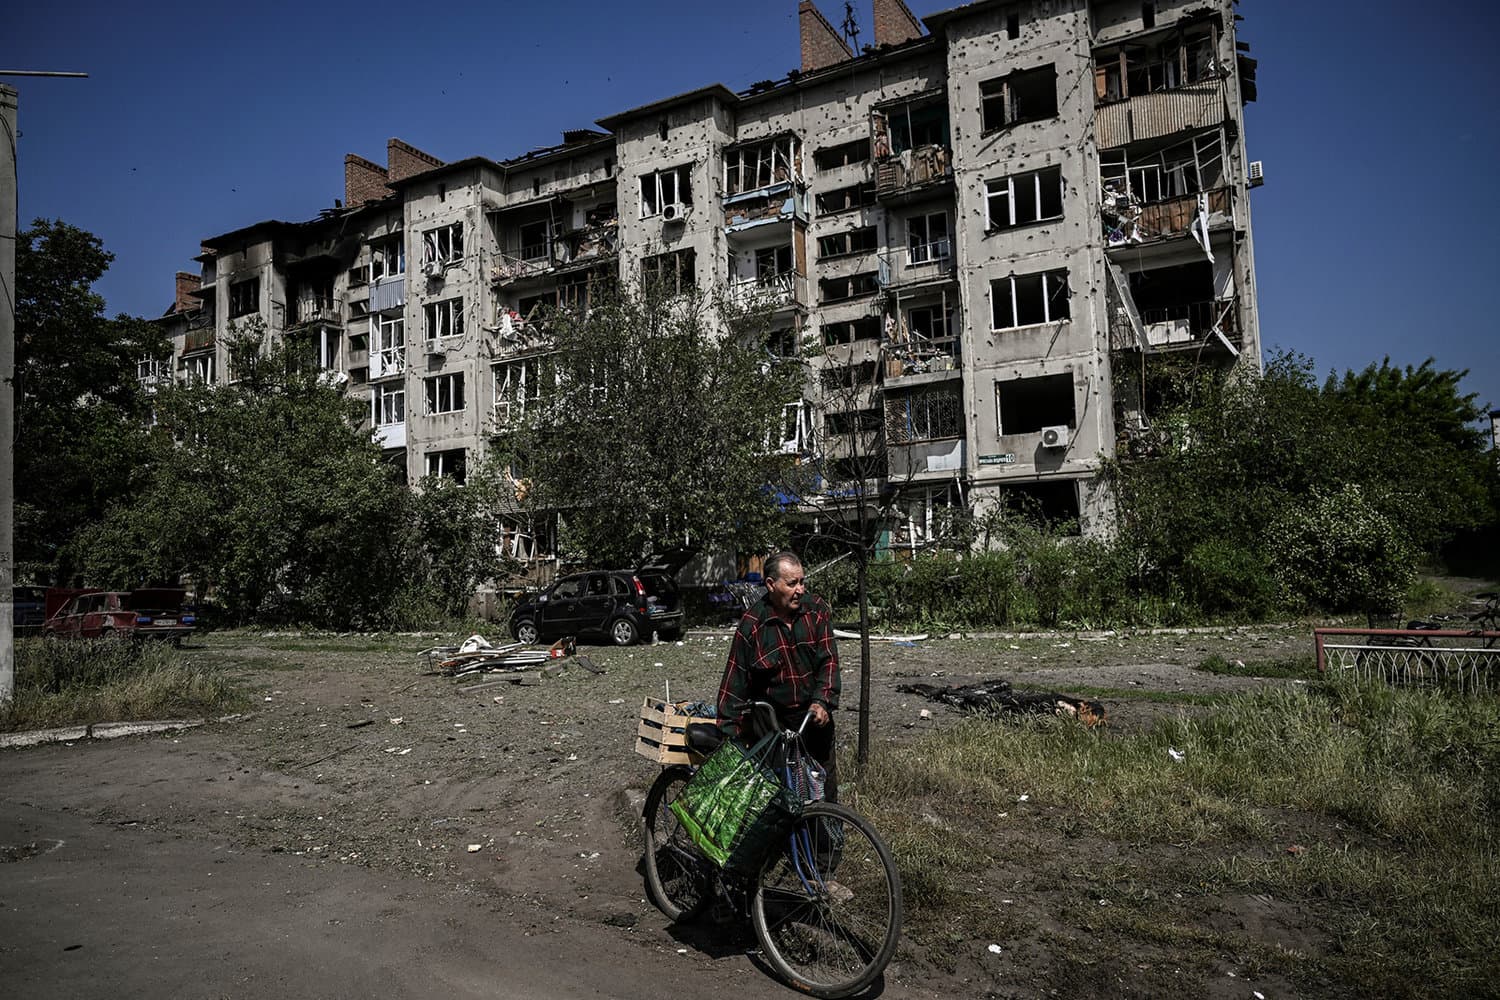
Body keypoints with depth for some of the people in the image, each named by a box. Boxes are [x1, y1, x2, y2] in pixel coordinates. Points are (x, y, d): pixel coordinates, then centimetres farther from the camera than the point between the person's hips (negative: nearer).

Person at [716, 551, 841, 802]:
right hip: (770, 723, -2)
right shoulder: (752, 624, -10)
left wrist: (823, 701, -19)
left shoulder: (817, 610, -4)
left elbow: (828, 660, -4)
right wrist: (728, 735, -8)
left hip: (814, 718, 2)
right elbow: (734, 682, -7)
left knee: (825, 789, 11)